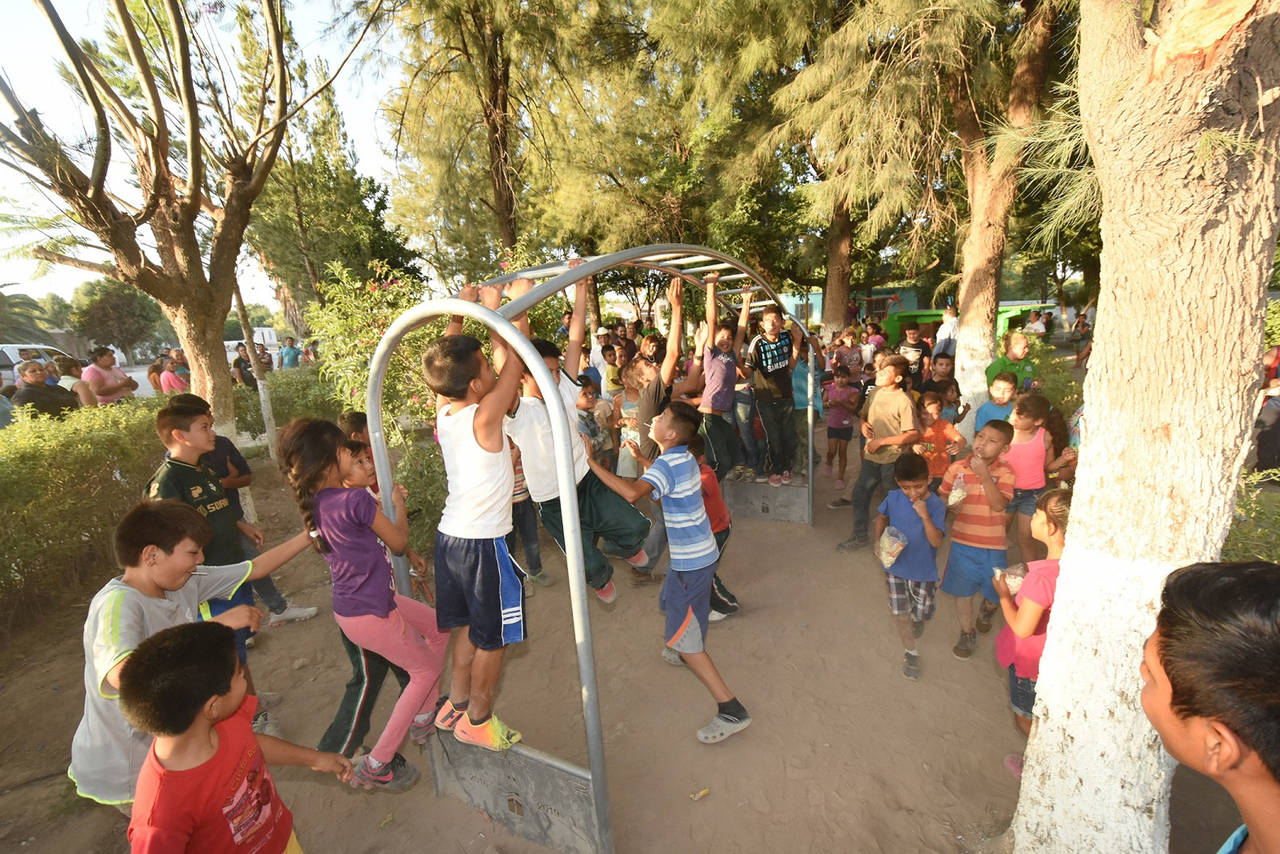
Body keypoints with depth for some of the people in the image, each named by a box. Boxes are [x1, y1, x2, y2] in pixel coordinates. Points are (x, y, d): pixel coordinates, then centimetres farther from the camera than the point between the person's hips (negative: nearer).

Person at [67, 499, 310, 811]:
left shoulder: (187, 583, -8)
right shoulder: (117, 603, -29)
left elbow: (255, 568, 1)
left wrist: (310, 534, 1)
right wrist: (214, 626, -43)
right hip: (123, 771, -6)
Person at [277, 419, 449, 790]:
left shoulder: (314, 501, -1)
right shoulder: (355, 500, -27)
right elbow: (399, 541, -13)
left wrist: (360, 485, 5)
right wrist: (398, 502, 2)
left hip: (350, 604, 8)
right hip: (370, 614, -8)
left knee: (438, 627, 23)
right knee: (426, 670, 13)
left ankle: (423, 718, 36)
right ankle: (376, 766, 21)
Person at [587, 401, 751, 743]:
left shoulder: (666, 464, -24)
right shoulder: (684, 457, 5)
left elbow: (632, 493, -42)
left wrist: (591, 462, -36)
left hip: (691, 562, -10)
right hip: (701, 554, 10)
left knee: (683, 636, -2)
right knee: (671, 602, 32)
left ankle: (731, 711, 3)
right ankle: (686, 654, 58)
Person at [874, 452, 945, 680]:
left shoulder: (936, 505, -21)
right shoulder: (893, 498, -13)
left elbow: (937, 541, -26)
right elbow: (881, 517, 7)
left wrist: (925, 516, -38)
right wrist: (878, 542, -6)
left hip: (923, 570, -2)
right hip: (896, 566, 2)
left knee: (921, 614, 16)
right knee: (900, 613, 9)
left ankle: (917, 620, 54)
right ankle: (911, 652, 34)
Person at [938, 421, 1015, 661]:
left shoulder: (1005, 472, -10)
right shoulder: (957, 468, -5)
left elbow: (999, 505, -23)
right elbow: (941, 495, 6)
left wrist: (984, 474, -28)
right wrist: (949, 503, -16)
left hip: (992, 544, -1)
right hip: (962, 541, 1)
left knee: (994, 591, 14)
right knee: (963, 591, 12)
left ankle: (987, 611, 51)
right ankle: (967, 634, 35)